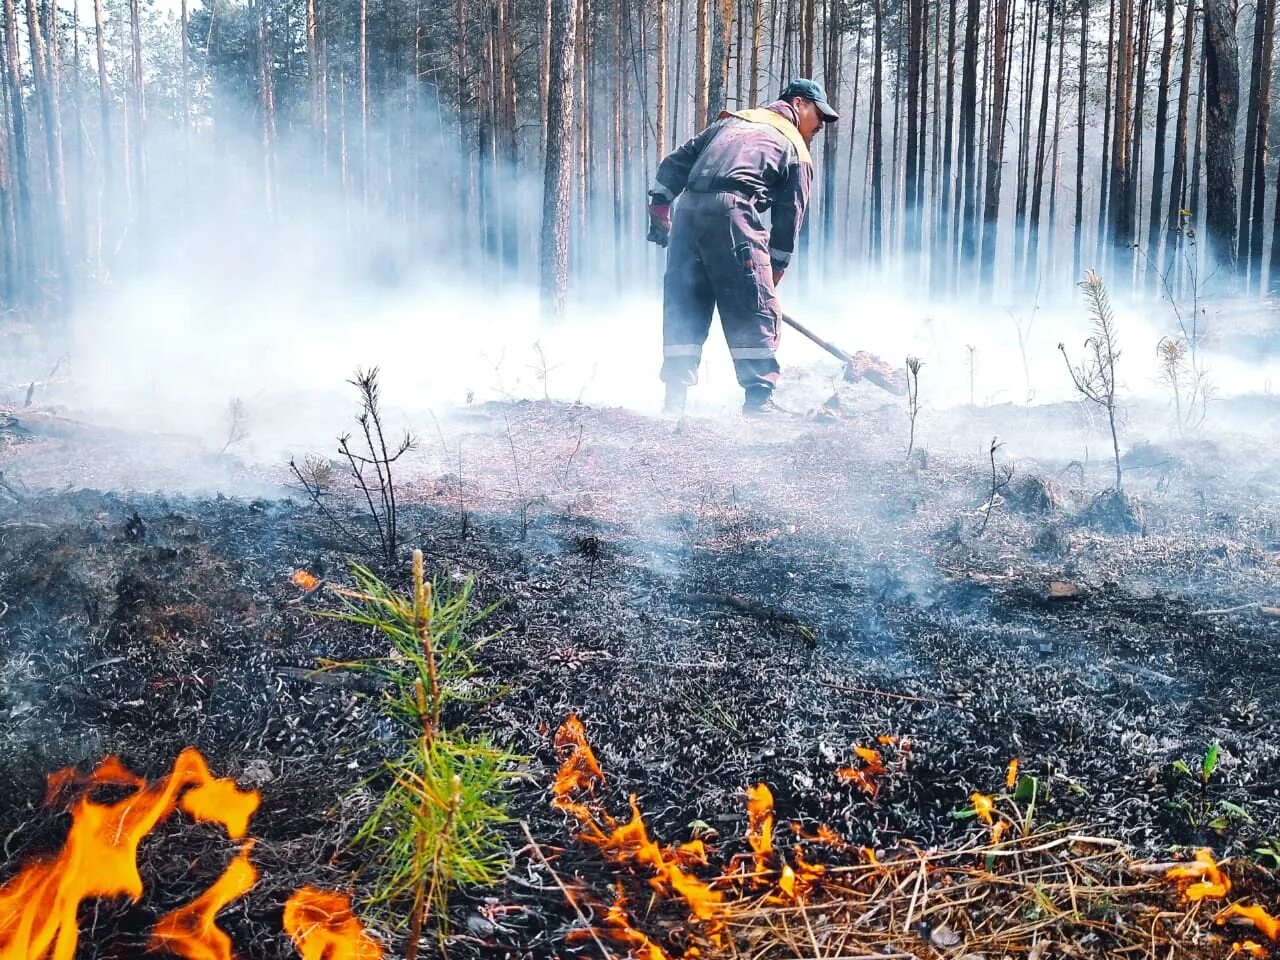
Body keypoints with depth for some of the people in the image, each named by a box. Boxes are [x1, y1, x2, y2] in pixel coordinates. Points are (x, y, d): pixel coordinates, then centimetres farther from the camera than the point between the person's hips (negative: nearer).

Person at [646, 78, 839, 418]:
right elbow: (788, 219, 13)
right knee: (756, 309, 2)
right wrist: (773, 273, 18)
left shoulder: (731, 122, 31)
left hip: (688, 210, 6)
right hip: (730, 213, -5)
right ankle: (759, 397, 0)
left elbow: (675, 162, 24)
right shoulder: (795, 149, 17)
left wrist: (660, 206, 23)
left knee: (683, 306, 11)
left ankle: (675, 397, 13)